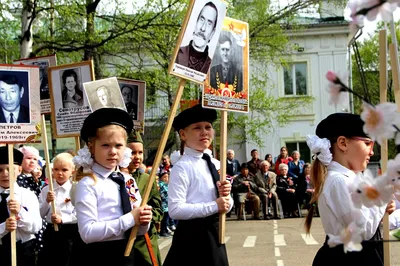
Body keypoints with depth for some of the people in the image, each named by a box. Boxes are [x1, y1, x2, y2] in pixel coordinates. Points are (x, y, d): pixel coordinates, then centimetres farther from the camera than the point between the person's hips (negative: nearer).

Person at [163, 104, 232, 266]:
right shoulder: (182, 167, -13)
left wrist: (225, 197, -6)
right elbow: (175, 210, -22)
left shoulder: (215, 164, 11)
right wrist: (214, 206, -19)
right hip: (192, 237, -7)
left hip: (214, 234, 7)